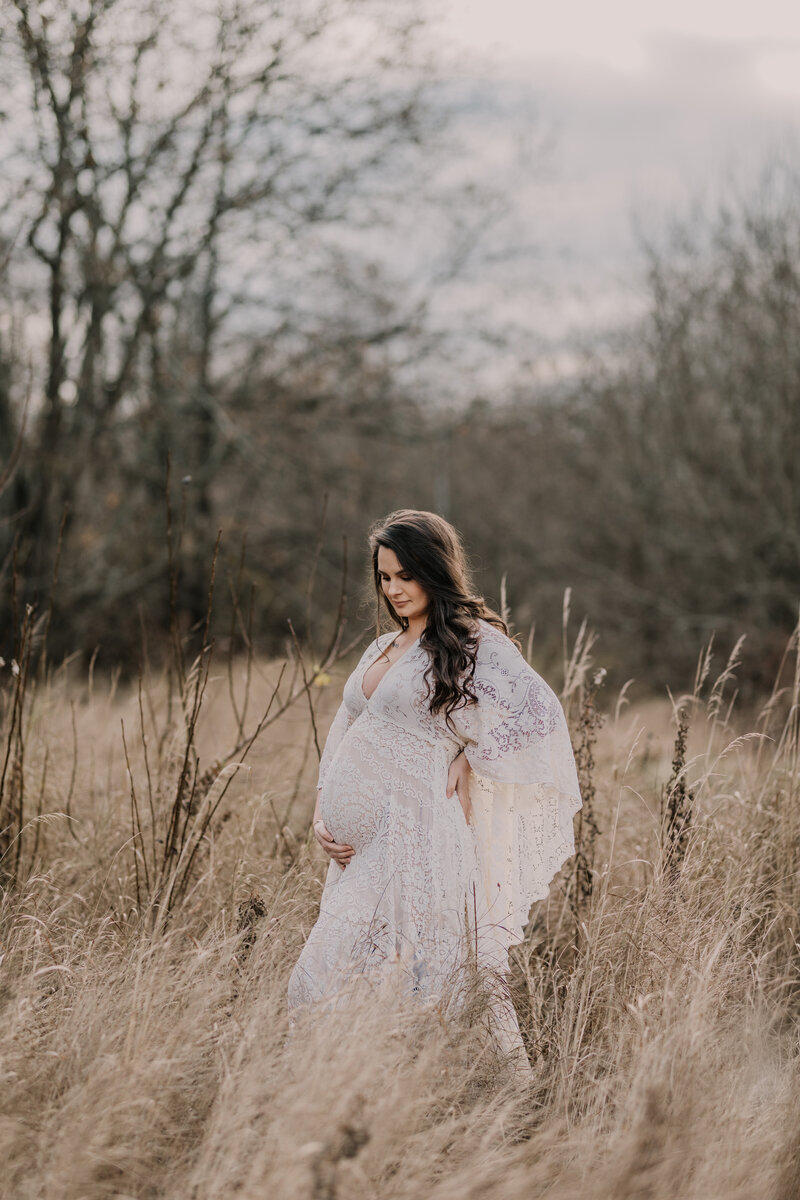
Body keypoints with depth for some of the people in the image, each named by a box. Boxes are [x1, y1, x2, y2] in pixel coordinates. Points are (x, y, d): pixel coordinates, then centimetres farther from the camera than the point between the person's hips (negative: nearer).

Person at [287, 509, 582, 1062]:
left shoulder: (473, 640, -3)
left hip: (410, 837, -8)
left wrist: (470, 758, -8)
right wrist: (322, 815, 8)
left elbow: (540, 710, -15)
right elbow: (344, 737, 22)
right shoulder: (382, 649, 20)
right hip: (358, 843, 8)